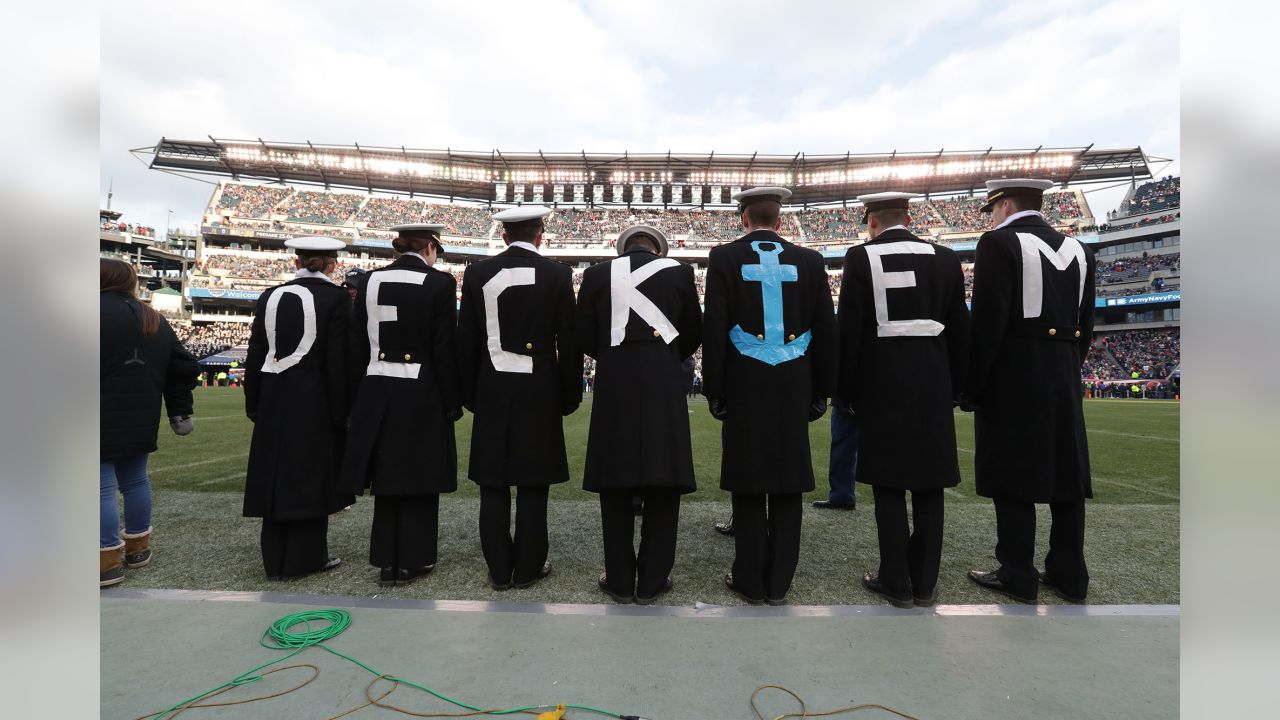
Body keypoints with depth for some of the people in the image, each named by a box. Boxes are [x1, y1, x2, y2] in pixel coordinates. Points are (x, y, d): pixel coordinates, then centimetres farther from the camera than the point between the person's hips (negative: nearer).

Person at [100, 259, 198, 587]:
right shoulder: (155, 319, 12)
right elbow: (183, 367, 12)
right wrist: (180, 410, 16)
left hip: (104, 419, -7)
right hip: (140, 418, 8)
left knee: (102, 487, -2)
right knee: (135, 480, 17)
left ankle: (109, 561, 2)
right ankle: (138, 547, 27)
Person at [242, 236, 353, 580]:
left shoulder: (270, 296, 7)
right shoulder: (335, 297, -7)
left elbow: (255, 355, 9)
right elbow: (338, 360, -11)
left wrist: (254, 405, 15)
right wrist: (341, 413, -7)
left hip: (274, 400, 5)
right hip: (315, 402, -5)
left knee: (276, 475, 12)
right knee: (311, 474, 5)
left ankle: (275, 558, 21)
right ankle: (306, 556, 14)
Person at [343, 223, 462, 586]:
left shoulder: (369, 280, 5)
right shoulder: (439, 283, -9)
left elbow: (357, 344, 6)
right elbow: (445, 349, -10)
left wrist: (357, 398, 12)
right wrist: (452, 402, -3)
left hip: (377, 393, 4)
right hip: (422, 395, -4)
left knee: (386, 477, 14)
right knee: (419, 479, 8)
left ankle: (386, 560, 22)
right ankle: (413, 560, 17)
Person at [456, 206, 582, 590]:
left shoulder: (477, 273, 2)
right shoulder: (557, 274, -4)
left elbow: (466, 340, 3)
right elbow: (569, 341, -4)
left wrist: (469, 394, 12)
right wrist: (570, 395, 4)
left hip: (492, 391, 2)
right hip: (539, 391, -2)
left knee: (493, 484, 10)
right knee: (533, 484, 7)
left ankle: (499, 568, 19)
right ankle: (528, 567, 17)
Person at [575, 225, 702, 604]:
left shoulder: (597, 274, 4)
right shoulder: (680, 272, 4)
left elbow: (584, 336, 6)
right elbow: (693, 333, 9)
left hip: (614, 387, 1)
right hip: (665, 385, 0)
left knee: (615, 484, 10)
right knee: (663, 483, 9)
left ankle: (619, 580, 18)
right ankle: (651, 581, 16)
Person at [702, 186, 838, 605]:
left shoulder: (725, 258, -2)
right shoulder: (809, 261, 5)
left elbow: (714, 330, -6)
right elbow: (826, 331, 5)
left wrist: (714, 391, 0)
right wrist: (820, 392, 12)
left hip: (745, 386, -2)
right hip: (794, 386, 2)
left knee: (748, 484, 7)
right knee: (788, 483, 10)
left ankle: (752, 581, 15)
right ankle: (778, 582, 18)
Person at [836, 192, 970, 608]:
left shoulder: (860, 258, -3)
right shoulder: (944, 258, 7)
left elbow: (849, 331, -5)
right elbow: (959, 329, 8)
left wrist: (846, 392, 2)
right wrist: (954, 388, 16)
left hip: (882, 384, -3)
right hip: (933, 384, 3)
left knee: (889, 484, 5)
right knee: (929, 484, 9)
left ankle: (896, 582, 12)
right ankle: (924, 582, 18)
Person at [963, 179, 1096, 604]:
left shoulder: (1000, 244, -10)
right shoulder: (1077, 250, 13)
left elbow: (987, 324, -16)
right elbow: (1085, 326, 13)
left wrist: (972, 388, -10)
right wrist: (1067, 371, 20)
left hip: (1013, 380, -7)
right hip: (1064, 380, 7)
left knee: (1014, 478, 1)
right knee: (1066, 475, 13)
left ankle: (1017, 576, 10)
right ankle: (1069, 575, 23)